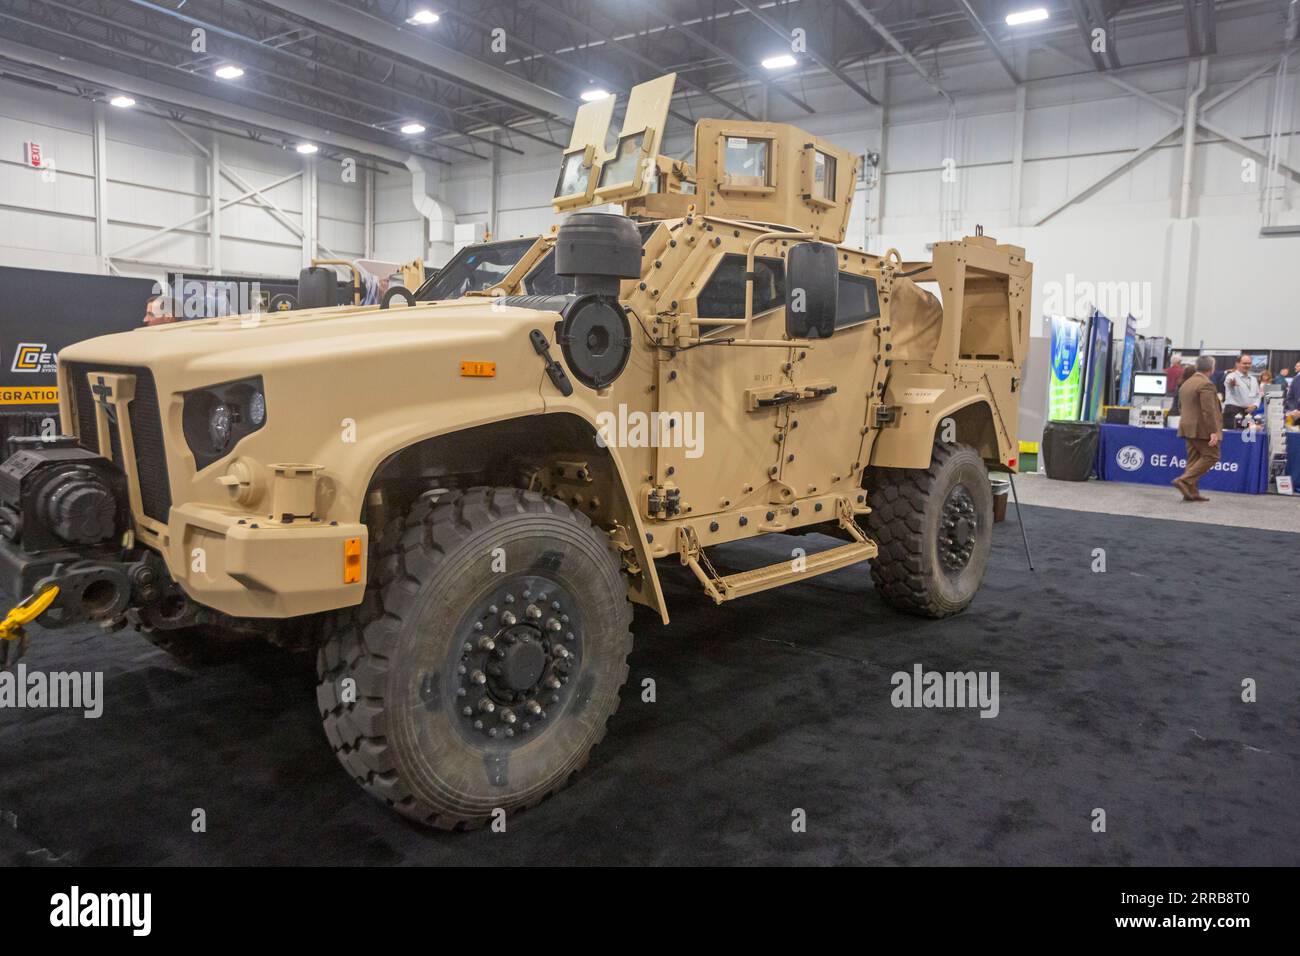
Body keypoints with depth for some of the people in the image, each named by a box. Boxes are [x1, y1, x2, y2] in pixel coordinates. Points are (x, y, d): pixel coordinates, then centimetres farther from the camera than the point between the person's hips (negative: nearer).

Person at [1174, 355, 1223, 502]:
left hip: (1189, 427, 9)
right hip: (1202, 429, -9)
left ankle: (1191, 492, 8)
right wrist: (1214, 431, -20)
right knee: (1211, 456, -1)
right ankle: (1185, 480, -12)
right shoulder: (1206, 384, -14)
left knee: (1193, 458, 10)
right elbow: (1208, 411, -20)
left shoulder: (1185, 383, 14)